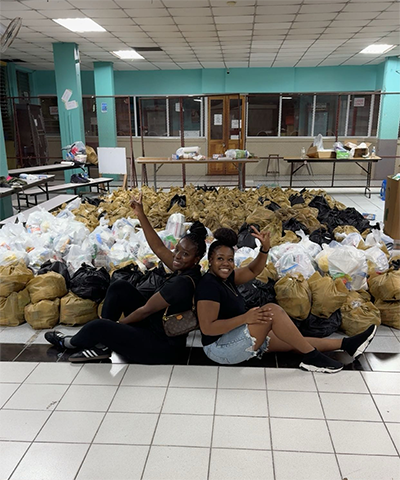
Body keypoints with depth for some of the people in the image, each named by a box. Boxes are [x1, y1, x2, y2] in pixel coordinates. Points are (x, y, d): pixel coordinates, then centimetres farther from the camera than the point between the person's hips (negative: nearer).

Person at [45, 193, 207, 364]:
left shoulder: (182, 283, -29)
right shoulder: (185, 270, -3)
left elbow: (146, 310, -21)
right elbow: (158, 248, 3)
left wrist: (118, 323, -5)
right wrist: (141, 215, 1)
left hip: (163, 346, -9)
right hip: (155, 326, 9)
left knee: (97, 327, -17)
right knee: (120, 287, 2)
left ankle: (70, 343, 19)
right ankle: (102, 345, 6)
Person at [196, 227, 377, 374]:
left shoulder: (225, 277, 7)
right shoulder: (209, 286, -20)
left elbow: (252, 271, 12)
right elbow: (207, 328, -26)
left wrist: (265, 248, -6)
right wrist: (245, 318, -29)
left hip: (235, 339, 10)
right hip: (220, 348, -10)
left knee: (292, 341, 6)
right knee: (272, 310, -21)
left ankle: (346, 344, 14)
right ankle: (311, 356, -9)